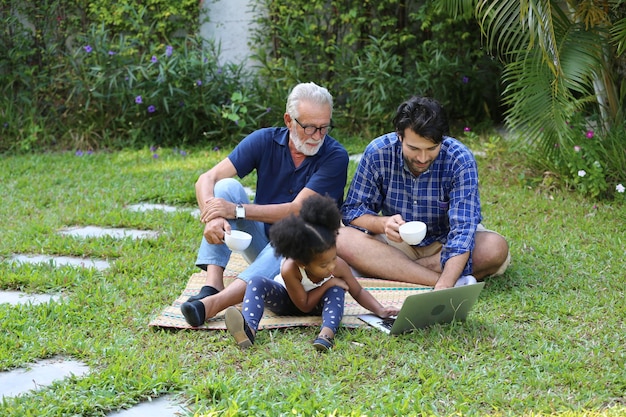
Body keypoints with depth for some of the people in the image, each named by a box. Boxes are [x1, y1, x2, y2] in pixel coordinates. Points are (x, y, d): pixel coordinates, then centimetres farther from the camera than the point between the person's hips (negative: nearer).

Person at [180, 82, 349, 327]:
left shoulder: (335, 157, -15)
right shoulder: (265, 141, -6)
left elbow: (297, 210, -22)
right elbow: (207, 179, -13)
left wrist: (236, 210, -29)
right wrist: (212, 218, -34)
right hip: (261, 241, 4)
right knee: (227, 187, -18)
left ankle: (214, 303, -54)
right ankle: (212, 286, -32)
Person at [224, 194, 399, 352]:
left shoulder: (338, 266, -28)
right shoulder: (290, 270, -39)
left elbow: (358, 292, -12)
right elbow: (304, 306, -28)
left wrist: (380, 310, -27)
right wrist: (328, 283, -33)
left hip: (319, 301, 3)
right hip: (286, 299, -3)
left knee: (337, 291, -32)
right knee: (257, 283, -33)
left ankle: (327, 333, -54)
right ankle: (249, 330, -60)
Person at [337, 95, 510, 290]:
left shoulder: (460, 159, -23)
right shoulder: (377, 153, -16)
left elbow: (462, 228, -32)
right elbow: (352, 210, -9)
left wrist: (444, 286, -47)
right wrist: (382, 224, -33)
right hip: (398, 243, 1)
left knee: (496, 248, -31)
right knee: (342, 239, -28)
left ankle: (390, 269, -26)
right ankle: (445, 280, -34)